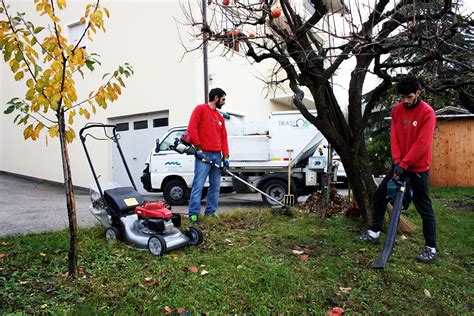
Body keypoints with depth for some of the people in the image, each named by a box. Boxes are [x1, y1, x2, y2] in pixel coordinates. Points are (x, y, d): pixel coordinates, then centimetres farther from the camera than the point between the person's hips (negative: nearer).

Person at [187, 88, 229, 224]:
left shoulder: (220, 118, 22)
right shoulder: (200, 109, 3)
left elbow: (224, 138, 17)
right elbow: (192, 128, -7)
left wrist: (226, 156, 8)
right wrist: (198, 148, -13)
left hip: (217, 156, 7)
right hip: (204, 154, -7)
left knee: (215, 186, 6)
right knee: (198, 185, -10)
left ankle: (211, 212, 13)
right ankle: (193, 213, -7)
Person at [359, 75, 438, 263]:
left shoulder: (427, 112, -14)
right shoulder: (397, 110, 3)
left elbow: (422, 144, -19)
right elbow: (394, 137, 0)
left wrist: (404, 164, -20)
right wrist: (397, 162, -10)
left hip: (418, 168, -6)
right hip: (400, 165, 6)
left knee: (424, 208, 2)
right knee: (379, 196, 8)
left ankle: (431, 249, 14)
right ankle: (374, 233, 22)